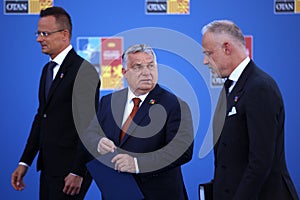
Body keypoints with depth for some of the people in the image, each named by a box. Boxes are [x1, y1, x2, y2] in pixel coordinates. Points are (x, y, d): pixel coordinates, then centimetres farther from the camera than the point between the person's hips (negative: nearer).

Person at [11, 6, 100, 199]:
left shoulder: (84, 71, -13)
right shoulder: (48, 70, 15)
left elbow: (89, 125, -17)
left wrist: (78, 173, -19)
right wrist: (25, 163, 13)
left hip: (70, 169, -8)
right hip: (49, 168, 8)